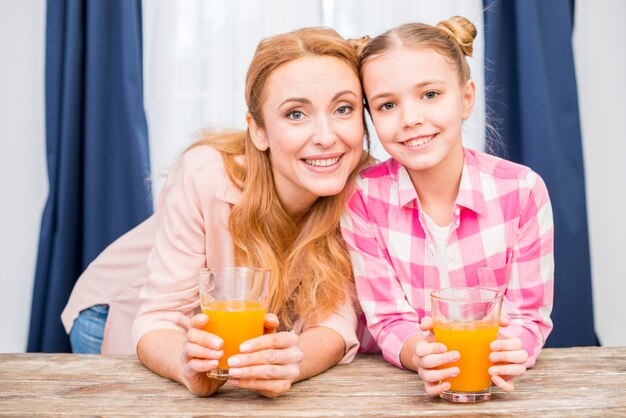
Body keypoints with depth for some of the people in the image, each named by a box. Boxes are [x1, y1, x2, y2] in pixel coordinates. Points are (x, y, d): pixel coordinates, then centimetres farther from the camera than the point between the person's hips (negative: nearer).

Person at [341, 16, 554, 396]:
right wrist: (421, 354, -30)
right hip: (401, 384, -1)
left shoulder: (523, 190, -10)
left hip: (495, 384, 1)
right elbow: (389, 322, -8)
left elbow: (529, 315, -6)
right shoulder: (362, 197, -11)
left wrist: (508, 352, -27)